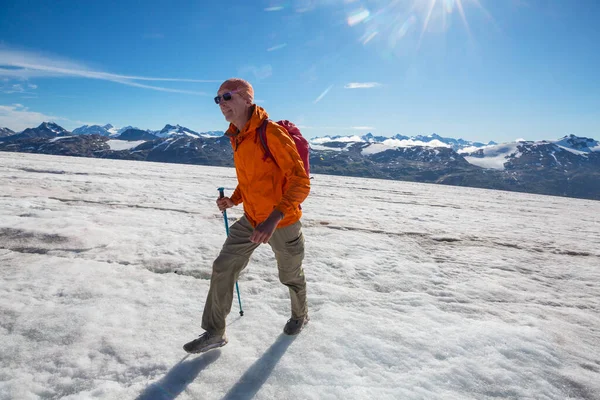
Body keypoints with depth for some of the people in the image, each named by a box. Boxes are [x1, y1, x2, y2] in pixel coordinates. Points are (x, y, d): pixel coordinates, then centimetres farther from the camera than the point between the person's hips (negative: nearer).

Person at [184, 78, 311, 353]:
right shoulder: (236, 137, 2)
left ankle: (300, 315, 46)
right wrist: (234, 200, -1)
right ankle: (214, 333, 17)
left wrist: (273, 219, -38)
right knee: (222, 268, 1)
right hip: (250, 220, 7)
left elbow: (301, 182, -27)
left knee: (290, 276, 16)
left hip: (282, 222, -6)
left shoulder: (271, 133, -24)